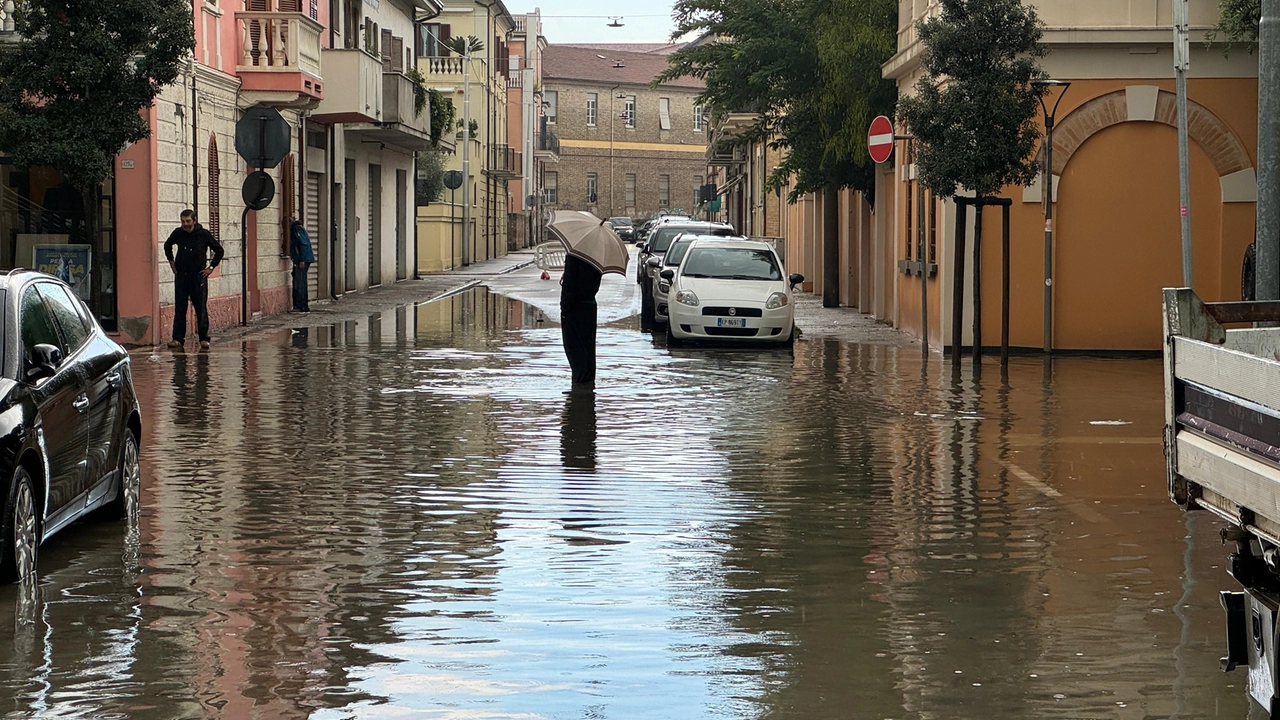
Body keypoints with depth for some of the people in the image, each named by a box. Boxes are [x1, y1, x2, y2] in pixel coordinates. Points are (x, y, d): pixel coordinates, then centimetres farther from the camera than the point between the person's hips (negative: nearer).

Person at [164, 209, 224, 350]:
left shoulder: (204, 234, -7)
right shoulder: (177, 233, 2)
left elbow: (219, 250, 3)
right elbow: (167, 245, 23)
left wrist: (211, 267, -2)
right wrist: (171, 262, 15)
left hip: (199, 275, -3)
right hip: (181, 275, 3)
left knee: (201, 308, -2)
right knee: (180, 308, 3)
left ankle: (204, 338, 1)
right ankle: (178, 338, 7)